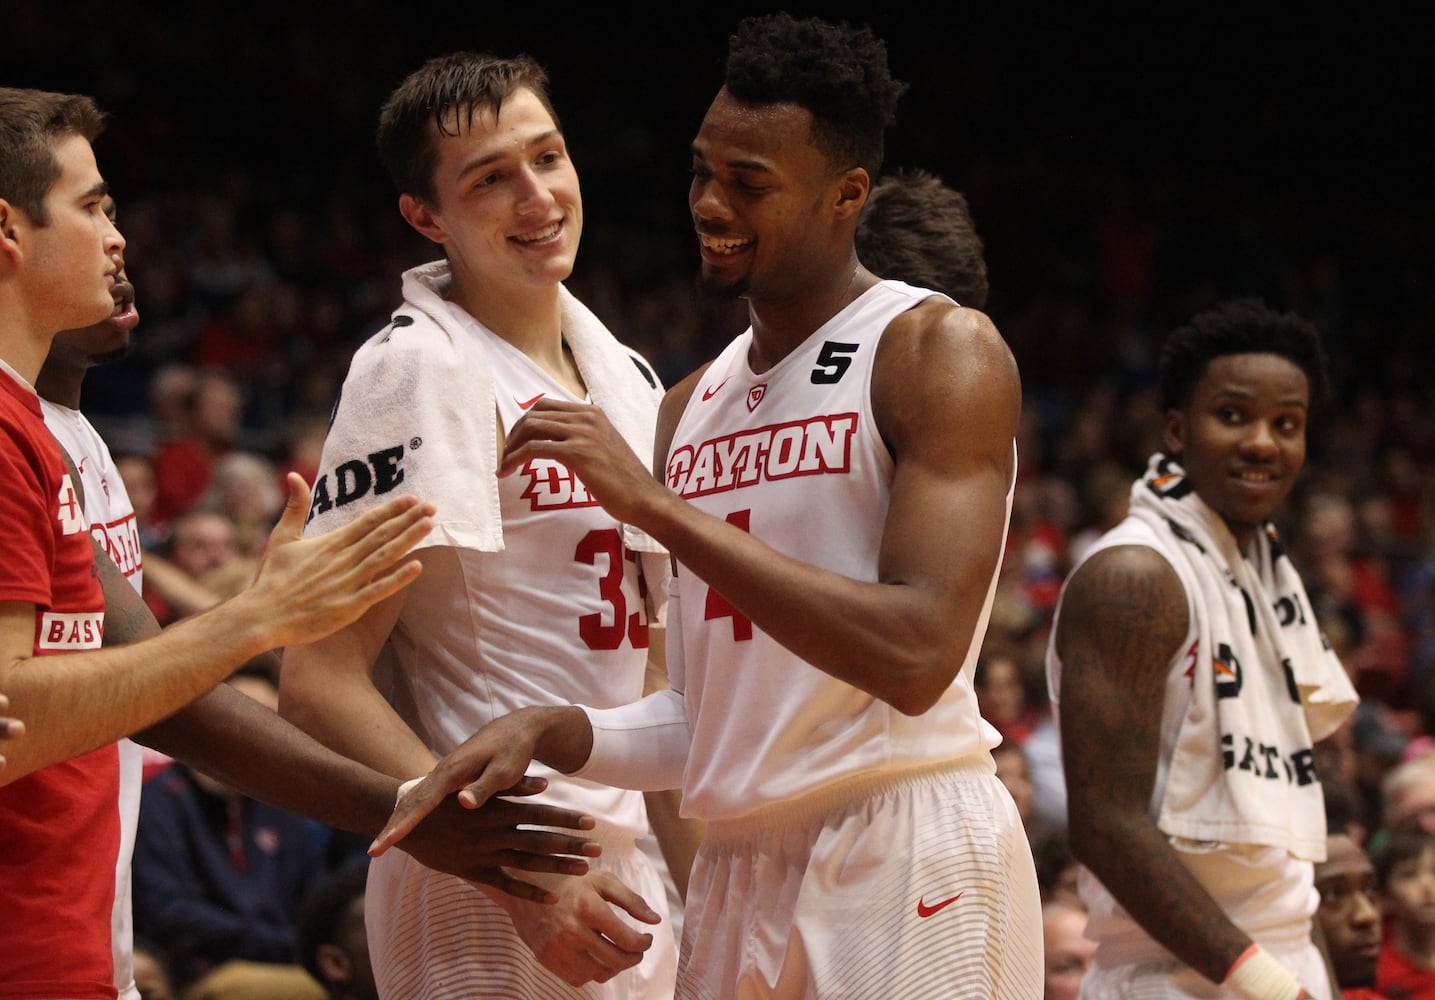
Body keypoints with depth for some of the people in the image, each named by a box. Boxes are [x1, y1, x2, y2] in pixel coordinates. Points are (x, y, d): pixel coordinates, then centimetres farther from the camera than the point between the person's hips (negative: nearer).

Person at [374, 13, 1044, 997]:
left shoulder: (942, 351, -7)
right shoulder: (693, 406, 15)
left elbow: (918, 657, -21)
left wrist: (656, 504, -20)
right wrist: (547, 732, -3)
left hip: (905, 854, -7)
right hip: (739, 875, 7)